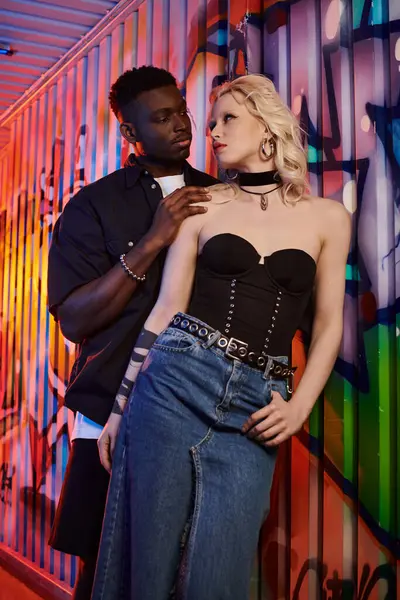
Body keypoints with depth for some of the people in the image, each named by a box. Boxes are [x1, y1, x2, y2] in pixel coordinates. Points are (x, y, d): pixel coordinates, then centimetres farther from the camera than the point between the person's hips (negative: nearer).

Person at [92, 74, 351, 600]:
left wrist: (300, 406, -1)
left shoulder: (328, 217, 9)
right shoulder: (204, 206, 9)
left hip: (254, 409, 0)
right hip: (175, 381, 0)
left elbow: (328, 324, 11)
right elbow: (166, 307, 7)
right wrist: (121, 400, 5)